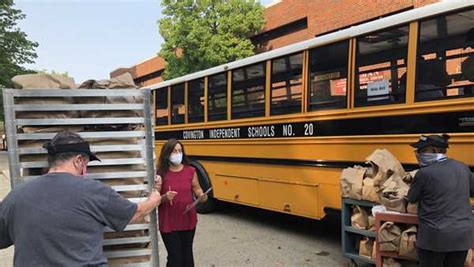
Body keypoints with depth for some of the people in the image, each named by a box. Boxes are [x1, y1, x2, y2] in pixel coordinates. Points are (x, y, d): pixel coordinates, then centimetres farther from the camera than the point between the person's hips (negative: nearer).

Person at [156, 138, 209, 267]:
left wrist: (201, 195, -13)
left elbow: (197, 188, 9)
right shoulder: (161, 174, -10)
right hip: (168, 223, -3)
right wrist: (165, 197, -26)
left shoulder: (190, 171, -3)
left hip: (188, 220, 3)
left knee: (187, 254, 17)